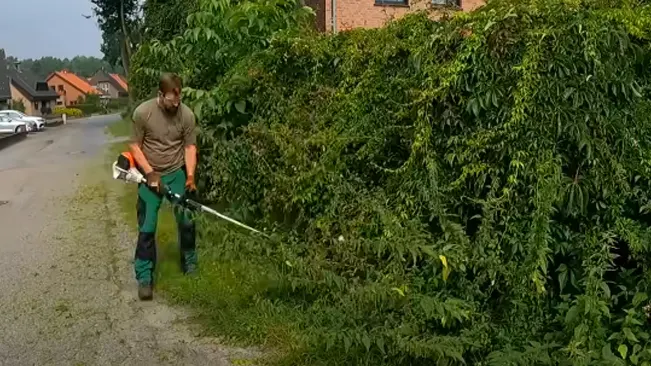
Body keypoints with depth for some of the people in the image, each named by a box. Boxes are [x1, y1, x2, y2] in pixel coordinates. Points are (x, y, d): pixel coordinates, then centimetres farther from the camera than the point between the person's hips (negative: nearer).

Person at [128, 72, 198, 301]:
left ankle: (190, 264, 27)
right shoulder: (142, 112, -16)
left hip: (177, 173, 2)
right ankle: (144, 277, 7)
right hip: (150, 175, -2)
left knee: (187, 221, 4)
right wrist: (150, 173, -16)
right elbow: (135, 146, -8)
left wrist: (190, 175, -15)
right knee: (147, 228, -2)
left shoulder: (187, 115, -11)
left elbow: (190, 146, -4)